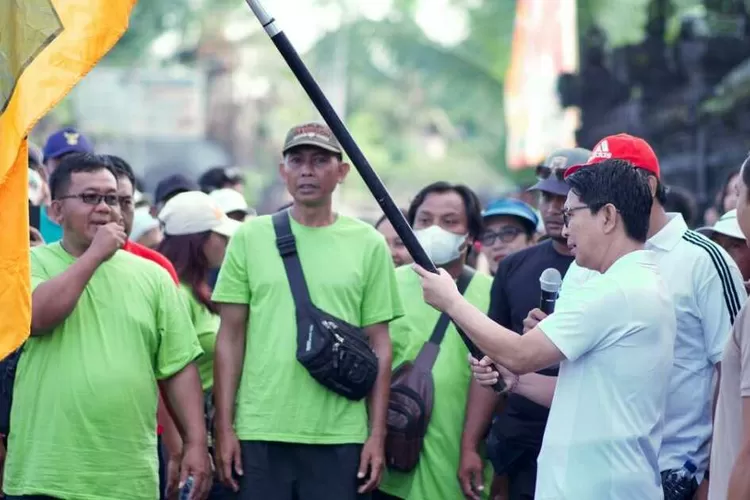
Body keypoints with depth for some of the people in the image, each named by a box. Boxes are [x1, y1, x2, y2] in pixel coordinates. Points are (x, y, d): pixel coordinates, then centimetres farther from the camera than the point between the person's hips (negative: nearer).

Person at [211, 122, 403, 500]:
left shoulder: (369, 244, 5)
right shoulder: (250, 238, 4)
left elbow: (378, 345, 6)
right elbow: (230, 338, 5)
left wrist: (377, 434, 1)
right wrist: (224, 427, -1)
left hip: (341, 437, 0)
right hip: (260, 432, 0)